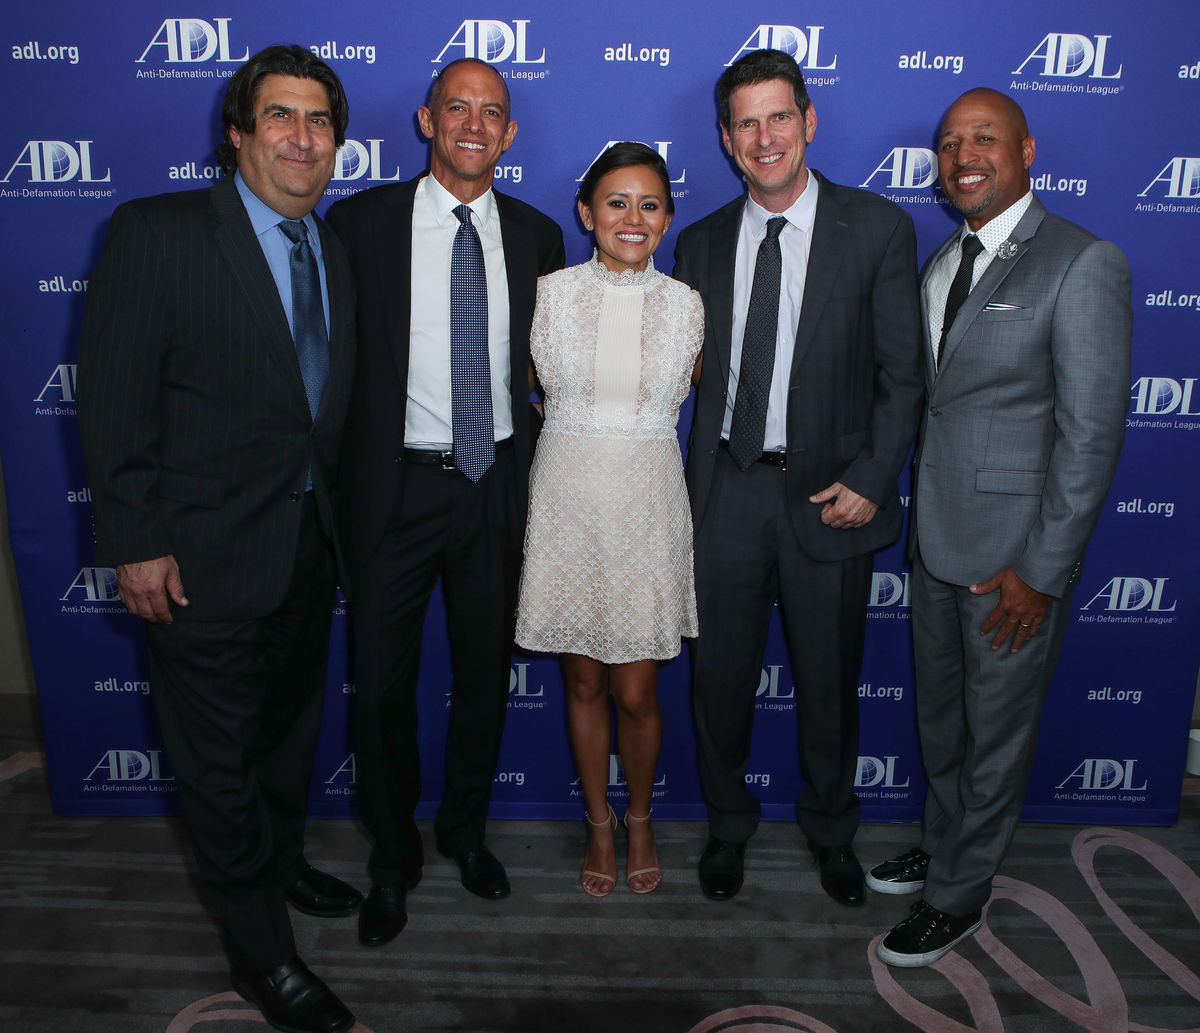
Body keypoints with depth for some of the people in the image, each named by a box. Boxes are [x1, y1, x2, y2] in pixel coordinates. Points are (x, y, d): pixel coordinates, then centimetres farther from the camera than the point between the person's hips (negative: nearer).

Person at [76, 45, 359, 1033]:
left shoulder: (336, 250, 8)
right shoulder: (158, 232, -10)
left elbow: (330, 404, 10)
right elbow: (115, 397, -13)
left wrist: (333, 514, 7)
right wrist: (137, 544, -15)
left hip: (309, 544, 6)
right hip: (206, 554, -6)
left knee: (293, 723, 23)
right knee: (220, 755, 9)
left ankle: (283, 863, 48)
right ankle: (261, 951, 28)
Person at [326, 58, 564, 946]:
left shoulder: (536, 235, 6)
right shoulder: (361, 220, -3)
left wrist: (530, 457, 5)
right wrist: (339, 474, -5)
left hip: (497, 482, 3)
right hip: (397, 483, -2)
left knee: (486, 671, 15)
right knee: (382, 680, 7)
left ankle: (466, 830, 40)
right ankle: (393, 858, 32)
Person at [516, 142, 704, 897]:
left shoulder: (685, 304, 1)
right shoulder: (552, 293, -1)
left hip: (647, 503, 0)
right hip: (568, 501, 1)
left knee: (635, 691, 4)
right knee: (583, 681, 12)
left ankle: (641, 820, 32)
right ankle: (599, 822, 34)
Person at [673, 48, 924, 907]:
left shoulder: (879, 229, -2)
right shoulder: (701, 244, 7)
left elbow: (903, 373, -3)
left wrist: (871, 481, -11)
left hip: (830, 493, -1)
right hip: (728, 490, 2)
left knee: (829, 681, 14)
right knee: (721, 676, 12)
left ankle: (832, 830, 40)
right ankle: (729, 826, 38)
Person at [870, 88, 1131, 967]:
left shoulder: (1084, 265, -13)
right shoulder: (943, 263, 11)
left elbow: (1090, 433, -16)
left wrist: (1040, 571, -17)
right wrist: (912, 514, 6)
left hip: (1013, 553, -7)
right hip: (937, 539, 7)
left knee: (996, 730, 11)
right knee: (938, 718, 21)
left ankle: (959, 894, 31)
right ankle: (943, 847, 44)